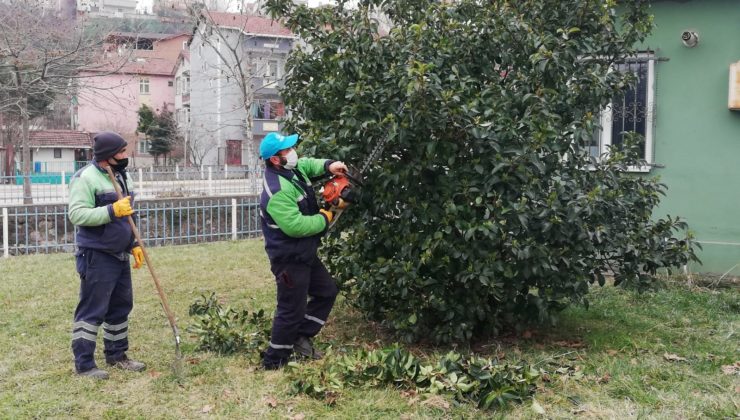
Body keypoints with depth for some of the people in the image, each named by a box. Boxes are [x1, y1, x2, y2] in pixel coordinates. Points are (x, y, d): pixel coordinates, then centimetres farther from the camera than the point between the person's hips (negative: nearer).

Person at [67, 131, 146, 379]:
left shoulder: (121, 176, 14)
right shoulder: (85, 178, -14)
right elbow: (77, 214, -21)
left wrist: (134, 244, 17)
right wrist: (112, 210, -28)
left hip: (120, 256, 9)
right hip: (97, 257, -9)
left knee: (121, 307, 15)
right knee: (92, 311, -3)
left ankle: (116, 355, 28)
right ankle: (84, 364, 6)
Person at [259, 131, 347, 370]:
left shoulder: (291, 169, 1)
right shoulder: (277, 191, -28)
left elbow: (307, 164, 23)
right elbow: (295, 226, -32)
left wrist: (328, 166, 2)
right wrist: (325, 219, -16)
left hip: (305, 253, 10)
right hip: (290, 259, -10)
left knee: (327, 291, 21)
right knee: (292, 310, 0)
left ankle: (300, 337, 27)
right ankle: (273, 361, 15)